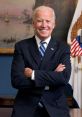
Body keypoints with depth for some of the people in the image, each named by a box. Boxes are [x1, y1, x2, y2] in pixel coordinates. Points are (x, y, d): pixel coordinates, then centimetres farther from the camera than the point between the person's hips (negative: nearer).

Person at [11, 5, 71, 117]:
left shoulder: (63, 48, 0)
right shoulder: (21, 46, -1)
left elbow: (64, 77, -15)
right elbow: (16, 80, -12)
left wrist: (33, 74, -15)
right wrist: (52, 77, -15)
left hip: (55, 107, 1)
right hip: (26, 107, 0)